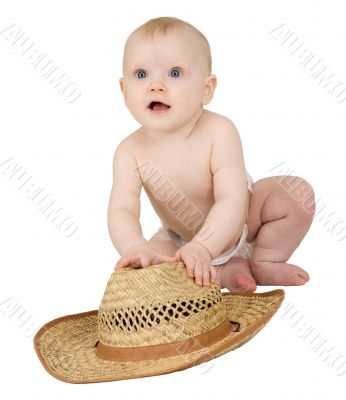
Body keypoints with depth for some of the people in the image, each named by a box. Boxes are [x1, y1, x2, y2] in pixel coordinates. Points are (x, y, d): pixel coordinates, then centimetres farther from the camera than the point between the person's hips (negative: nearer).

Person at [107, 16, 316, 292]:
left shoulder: (219, 132, -32)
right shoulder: (130, 151, -24)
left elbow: (232, 200, -39)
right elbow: (121, 209, -31)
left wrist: (202, 248, -53)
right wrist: (135, 248, -53)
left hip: (242, 223, -1)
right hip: (180, 239, 2)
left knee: (298, 192, -22)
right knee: (138, 268, -22)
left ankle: (264, 264, 0)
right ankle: (223, 272, -9)